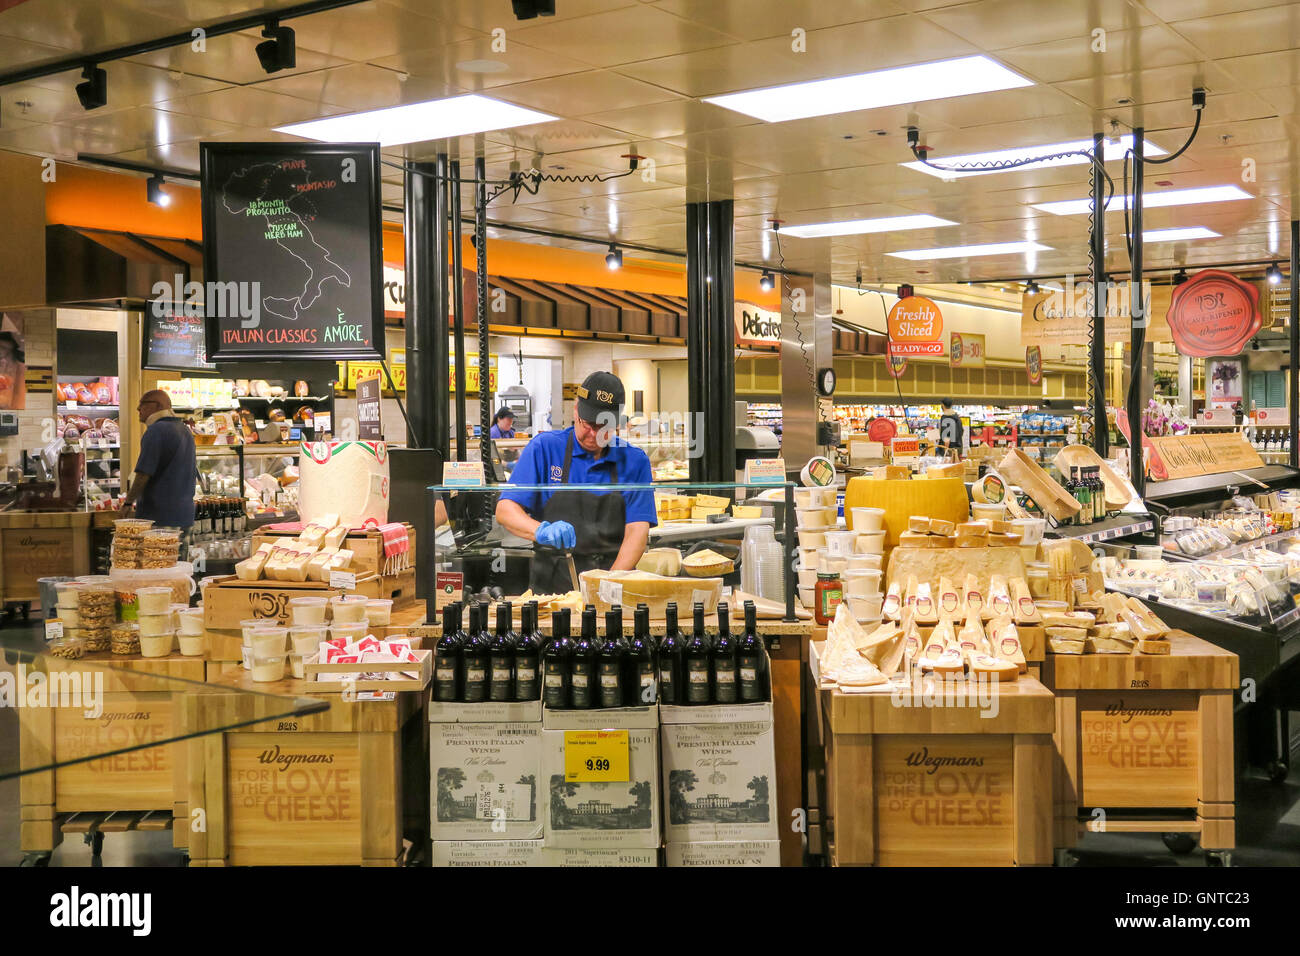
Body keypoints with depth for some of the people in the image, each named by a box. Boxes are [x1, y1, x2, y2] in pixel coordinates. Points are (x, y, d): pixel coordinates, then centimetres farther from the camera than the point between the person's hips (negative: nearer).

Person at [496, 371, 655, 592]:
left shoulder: (635, 461, 9)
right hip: (551, 588, -1)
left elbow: (637, 531, 2)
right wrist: (541, 531, -20)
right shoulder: (544, 448, 5)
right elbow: (505, 510, 0)